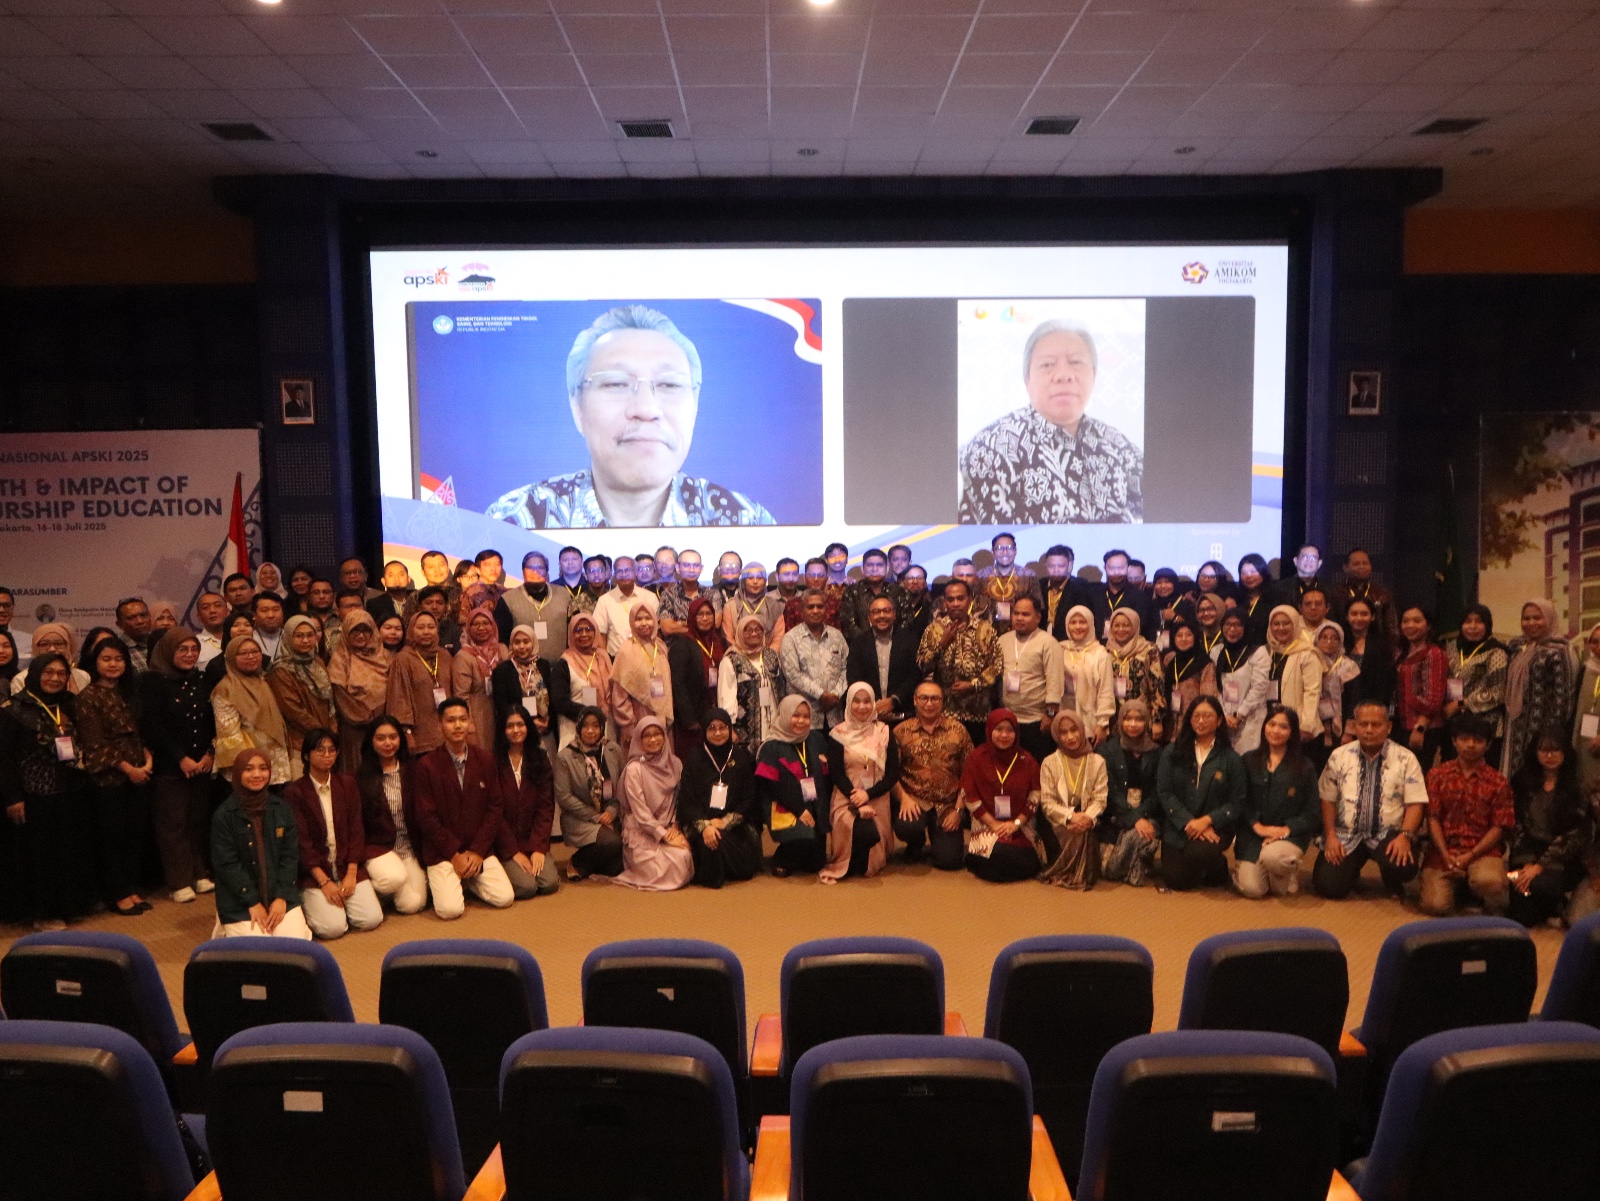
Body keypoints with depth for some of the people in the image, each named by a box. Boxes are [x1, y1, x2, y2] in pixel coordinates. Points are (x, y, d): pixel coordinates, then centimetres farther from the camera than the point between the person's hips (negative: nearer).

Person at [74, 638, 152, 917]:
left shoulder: (127, 694, 13)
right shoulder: (89, 696, -8)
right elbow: (95, 744, -13)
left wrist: (148, 759, -3)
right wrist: (128, 768, -14)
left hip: (138, 774, 6)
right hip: (108, 778, -6)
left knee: (136, 833, 9)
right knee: (111, 836, 3)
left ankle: (132, 888, 20)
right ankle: (117, 894, 13)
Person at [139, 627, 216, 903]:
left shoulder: (201, 680, 11)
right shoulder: (153, 682, -5)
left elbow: (212, 721, 10)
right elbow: (152, 727, -11)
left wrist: (210, 753, -4)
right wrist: (181, 759, -12)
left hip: (202, 764, 5)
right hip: (169, 766, -4)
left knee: (200, 819, 7)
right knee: (173, 823, -1)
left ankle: (201, 874, 18)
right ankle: (180, 882, 5)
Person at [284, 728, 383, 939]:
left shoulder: (347, 784, 7)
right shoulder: (294, 792, -6)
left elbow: (356, 830, 3)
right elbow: (301, 842, -9)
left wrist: (351, 874, -8)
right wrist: (324, 882, -16)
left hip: (347, 866, 4)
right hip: (314, 871, -3)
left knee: (371, 919, -13)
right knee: (333, 927, -21)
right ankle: (308, 903, 10)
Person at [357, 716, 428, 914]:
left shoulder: (410, 771, 5)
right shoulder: (361, 776, -3)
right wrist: (361, 852, -12)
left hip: (409, 847, 3)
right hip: (377, 847, -3)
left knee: (413, 905, -11)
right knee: (395, 877, -34)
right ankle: (370, 892, 1)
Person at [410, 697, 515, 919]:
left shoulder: (486, 760, 2)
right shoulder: (425, 766, -8)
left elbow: (496, 807, 1)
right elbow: (426, 817, -9)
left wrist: (478, 851, -9)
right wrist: (455, 855, -12)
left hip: (479, 849, 3)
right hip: (441, 853, -3)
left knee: (504, 898, -11)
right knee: (450, 909, -21)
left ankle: (468, 881, 17)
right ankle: (447, 883, 12)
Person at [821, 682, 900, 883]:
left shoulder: (885, 732, 5)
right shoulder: (838, 734, -2)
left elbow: (893, 773, 1)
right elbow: (837, 774, -5)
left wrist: (868, 794, -14)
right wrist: (859, 804, -16)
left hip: (877, 797, 3)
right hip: (847, 798, -3)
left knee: (877, 838, -19)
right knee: (867, 833, -30)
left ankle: (871, 864, 20)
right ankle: (846, 866, 1)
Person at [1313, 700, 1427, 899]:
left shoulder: (1405, 758, -1)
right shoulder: (1339, 756, 4)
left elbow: (1415, 803, -5)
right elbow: (1328, 799, 7)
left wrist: (1405, 836, -21)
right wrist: (1330, 835, -5)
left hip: (1388, 834, -1)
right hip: (1346, 834, 1)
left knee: (1402, 866, -33)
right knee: (1328, 886, -15)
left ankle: (1394, 890, 7)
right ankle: (1351, 870, 23)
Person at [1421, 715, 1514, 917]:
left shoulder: (1498, 783, 7)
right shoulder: (1438, 775, 8)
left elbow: (1499, 827, 1)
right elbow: (1433, 819, 2)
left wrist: (1470, 856, -11)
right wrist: (1446, 856, -11)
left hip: (1482, 851, -1)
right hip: (1442, 851, 1)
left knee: (1489, 881, -36)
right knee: (1436, 905, -18)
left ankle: (1498, 915, 0)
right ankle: (1457, 884, 18)